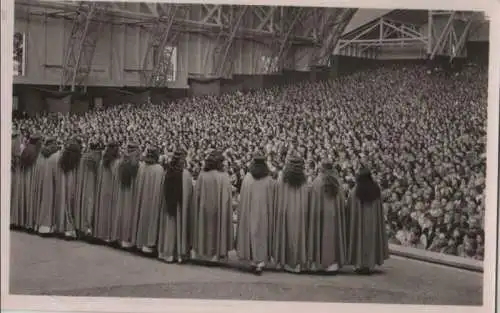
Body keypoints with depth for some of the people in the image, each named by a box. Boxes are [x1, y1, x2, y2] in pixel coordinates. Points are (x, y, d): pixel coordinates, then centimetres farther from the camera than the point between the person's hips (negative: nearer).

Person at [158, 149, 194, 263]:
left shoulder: (168, 172, -5)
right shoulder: (186, 174, -14)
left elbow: (164, 190, 4)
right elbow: (189, 193, -9)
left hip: (168, 206, 3)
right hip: (181, 206, -3)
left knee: (169, 226, 12)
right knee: (180, 226, 7)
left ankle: (167, 252, 17)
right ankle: (180, 252, 13)